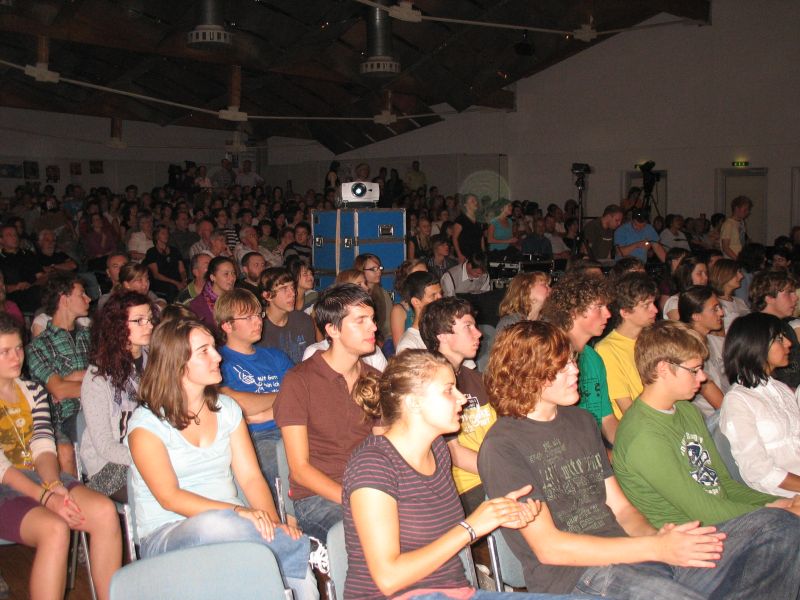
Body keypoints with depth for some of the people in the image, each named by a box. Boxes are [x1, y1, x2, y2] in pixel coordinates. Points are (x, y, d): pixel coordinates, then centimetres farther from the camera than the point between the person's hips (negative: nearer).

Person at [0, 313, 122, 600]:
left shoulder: (34, 392, 16)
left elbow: (44, 447, 5)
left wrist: (54, 485, -15)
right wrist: (45, 496, -22)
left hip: (39, 478, 6)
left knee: (104, 511, -20)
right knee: (54, 528, -34)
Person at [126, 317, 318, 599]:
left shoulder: (227, 408, 11)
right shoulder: (147, 422, -5)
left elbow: (251, 477, 4)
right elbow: (169, 497, -17)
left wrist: (273, 521, -17)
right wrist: (237, 511, -31)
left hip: (228, 525, 3)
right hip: (165, 537, -3)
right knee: (214, 524, -39)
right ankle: (302, 550, -25)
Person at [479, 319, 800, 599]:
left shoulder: (581, 421, 20)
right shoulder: (501, 446, -5)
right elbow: (547, 547, -12)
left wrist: (657, 534, -6)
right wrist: (654, 548, -16)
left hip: (626, 556, 8)